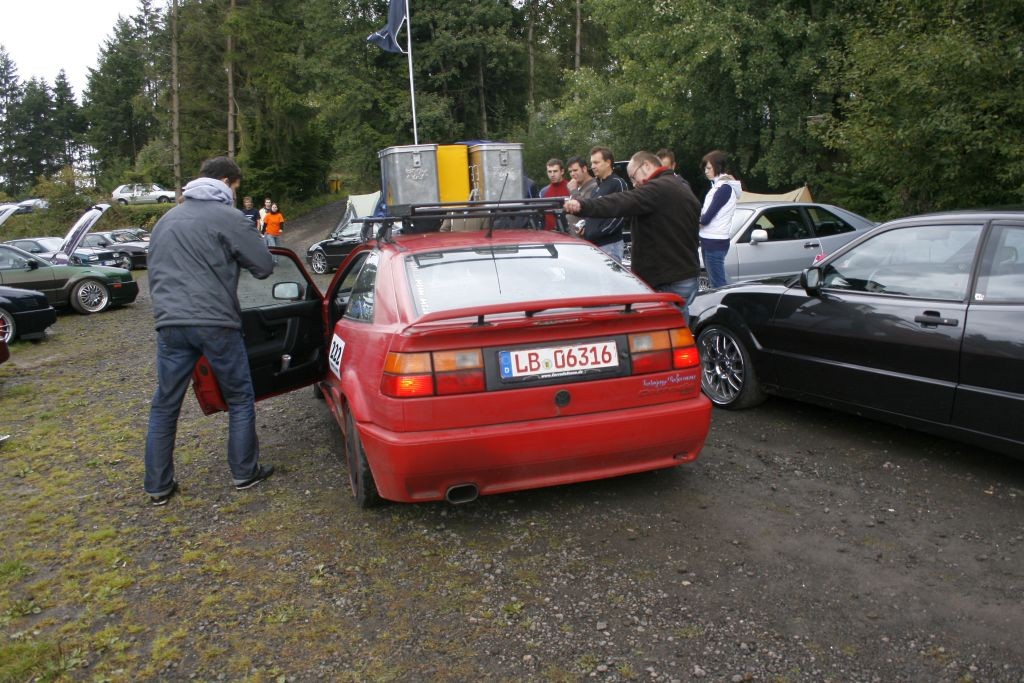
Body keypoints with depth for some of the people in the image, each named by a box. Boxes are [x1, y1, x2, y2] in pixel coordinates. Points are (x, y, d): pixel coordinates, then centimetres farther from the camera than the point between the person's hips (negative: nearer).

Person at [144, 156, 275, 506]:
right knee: (240, 398, 11)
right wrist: (234, 256, 18)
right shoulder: (227, 217, -4)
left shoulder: (166, 220, 18)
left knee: (164, 405, 12)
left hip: (170, 323, 5)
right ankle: (245, 472, 18)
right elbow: (264, 266, -1)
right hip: (214, 323, -5)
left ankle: (158, 486, 17)